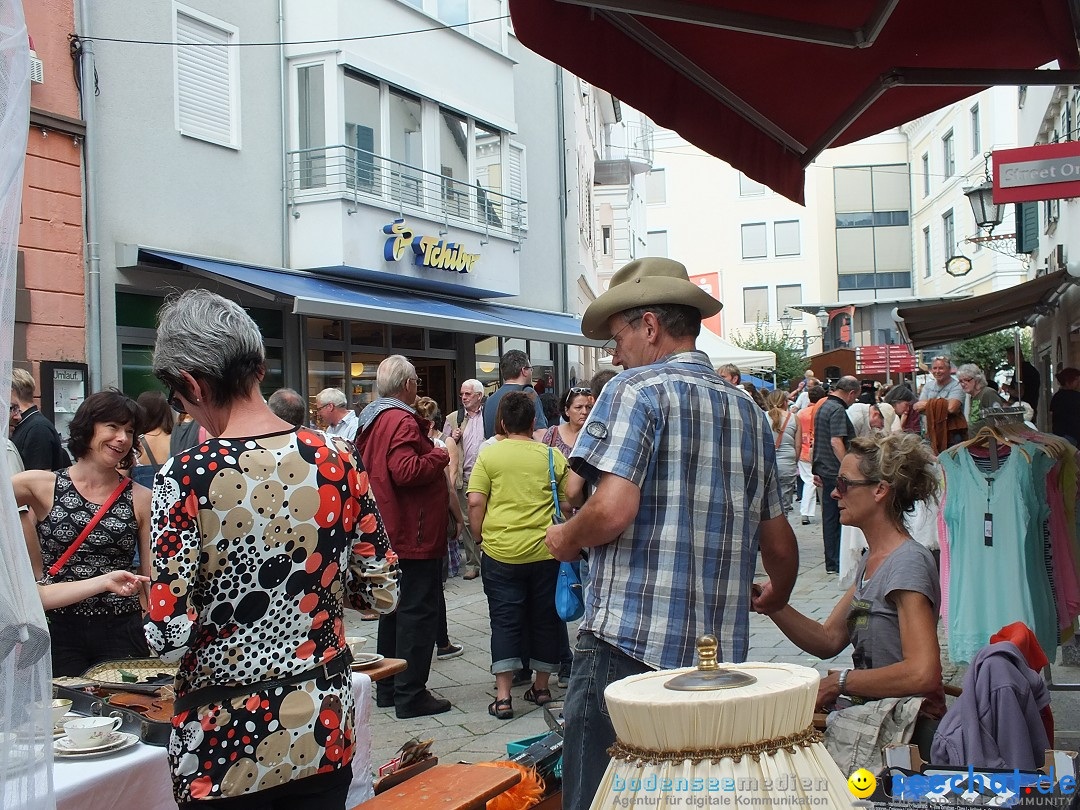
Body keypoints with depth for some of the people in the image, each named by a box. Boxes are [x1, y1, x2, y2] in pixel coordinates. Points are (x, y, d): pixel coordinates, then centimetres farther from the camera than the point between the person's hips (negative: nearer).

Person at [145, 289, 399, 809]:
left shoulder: (187, 477, -18)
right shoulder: (337, 459, -7)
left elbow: (170, 638, -17)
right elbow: (383, 593, -1)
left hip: (225, 753, -3)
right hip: (323, 736, 3)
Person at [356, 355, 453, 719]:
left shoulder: (372, 419, 13)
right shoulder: (402, 421, -18)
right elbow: (406, 471, -29)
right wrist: (440, 454, -14)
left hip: (388, 534, 10)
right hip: (413, 536, -10)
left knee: (394, 609, 18)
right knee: (418, 612, -3)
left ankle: (388, 688, 26)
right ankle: (410, 694, 0)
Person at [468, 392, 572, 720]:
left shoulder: (488, 455, -3)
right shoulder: (552, 456, 1)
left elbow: (475, 501, -8)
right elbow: (569, 501, 5)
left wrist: (480, 534, 6)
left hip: (500, 551, -1)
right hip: (545, 552, 1)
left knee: (505, 621, 5)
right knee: (545, 619, 14)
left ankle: (503, 697, 1)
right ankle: (541, 687, 25)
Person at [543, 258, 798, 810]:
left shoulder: (637, 390, -6)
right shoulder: (749, 412, 14)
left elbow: (612, 510, -20)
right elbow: (780, 545, 20)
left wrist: (565, 539, 1)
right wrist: (777, 598, 39)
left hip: (628, 644, -7)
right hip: (720, 654, 7)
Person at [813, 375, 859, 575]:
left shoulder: (823, 406, 17)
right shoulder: (838, 410, -15)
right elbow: (836, 442, -24)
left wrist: (816, 470, 26)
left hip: (824, 470, 10)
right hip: (836, 472, -10)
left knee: (830, 517, 12)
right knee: (839, 517, -3)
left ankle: (832, 563, 17)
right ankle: (838, 563, 1)